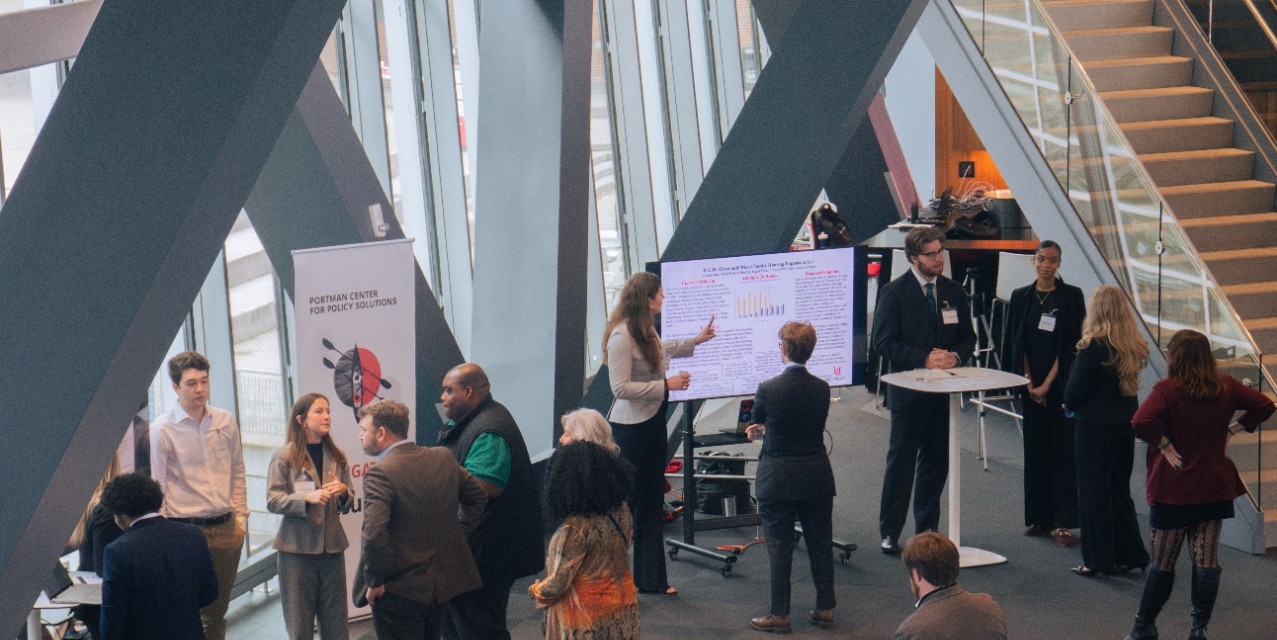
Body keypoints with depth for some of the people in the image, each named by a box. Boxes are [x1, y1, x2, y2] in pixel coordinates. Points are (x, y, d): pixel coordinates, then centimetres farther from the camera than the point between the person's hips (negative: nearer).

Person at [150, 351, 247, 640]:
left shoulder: (225, 421, 6)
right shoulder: (162, 429, -8)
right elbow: (156, 486, -7)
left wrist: (240, 516, 10)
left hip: (226, 529, 5)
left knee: (217, 613, 12)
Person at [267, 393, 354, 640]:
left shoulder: (336, 457, 9)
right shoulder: (285, 457, -3)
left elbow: (347, 505, 12)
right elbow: (272, 501, -9)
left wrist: (343, 493, -11)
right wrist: (308, 498, -22)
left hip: (331, 546, 4)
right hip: (297, 548, -3)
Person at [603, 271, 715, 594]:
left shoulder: (646, 330, 6)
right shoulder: (622, 336, -22)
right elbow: (620, 387, -24)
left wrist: (696, 341, 34)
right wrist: (666, 384, -21)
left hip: (652, 422, 9)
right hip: (631, 426, -9)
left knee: (652, 504, 14)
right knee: (625, 500, 0)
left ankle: (651, 578, 22)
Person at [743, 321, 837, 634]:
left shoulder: (768, 389, -16)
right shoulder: (821, 388, -5)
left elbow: (754, 424, 1)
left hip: (779, 479, -4)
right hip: (817, 476, 4)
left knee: (779, 547, 5)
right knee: (820, 543, 13)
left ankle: (780, 614, 11)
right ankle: (825, 608, 21)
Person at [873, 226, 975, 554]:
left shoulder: (953, 291, 8)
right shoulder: (894, 292, -6)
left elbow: (968, 338, 14)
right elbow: (883, 342, -10)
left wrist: (954, 356, -8)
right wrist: (924, 359, -18)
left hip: (944, 390, 5)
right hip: (908, 389, -5)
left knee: (936, 463, 9)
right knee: (901, 462, 0)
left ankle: (927, 529, 20)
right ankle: (889, 532, 7)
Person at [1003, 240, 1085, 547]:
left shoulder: (1071, 296, -2)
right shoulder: (1021, 297, 7)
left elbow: (1071, 345, -6)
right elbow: (1016, 343, 6)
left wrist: (1048, 384, -11)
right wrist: (1029, 383, -5)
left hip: (1060, 382, -3)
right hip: (1031, 382, 3)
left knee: (1062, 450, -4)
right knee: (1034, 449, 7)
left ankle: (1061, 522, -5)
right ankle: (1037, 518, 14)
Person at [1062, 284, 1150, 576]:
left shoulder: (1094, 346, -18)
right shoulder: (1134, 346, 3)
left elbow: (1075, 386, -15)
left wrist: (1070, 406, 8)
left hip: (1094, 425, -7)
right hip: (1125, 422, 7)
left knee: (1094, 492, 3)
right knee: (1119, 489, 17)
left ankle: (1099, 560, 7)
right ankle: (1130, 555, 21)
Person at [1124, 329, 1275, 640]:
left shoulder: (1167, 390, -16)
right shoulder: (1226, 387, 0)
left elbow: (1141, 422, -32)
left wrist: (1164, 445, -17)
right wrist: (1233, 429, 5)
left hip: (1173, 490, -4)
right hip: (1215, 488, 4)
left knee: (1162, 564, 7)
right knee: (1207, 561, 8)